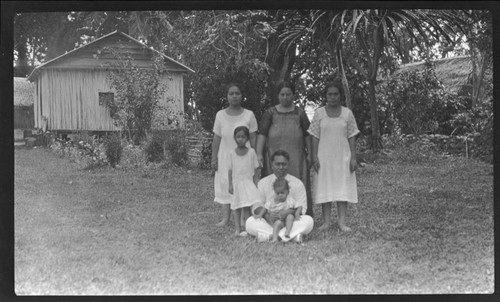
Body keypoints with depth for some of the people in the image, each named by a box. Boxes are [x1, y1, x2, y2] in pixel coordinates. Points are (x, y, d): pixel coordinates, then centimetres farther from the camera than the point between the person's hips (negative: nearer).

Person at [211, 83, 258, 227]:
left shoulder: (249, 115, 0)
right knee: (224, 184, 0)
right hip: (225, 156, 2)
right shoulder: (220, 115, 3)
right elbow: (216, 139, 6)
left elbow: (253, 138, 2)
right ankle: (225, 218, 4)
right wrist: (214, 158, 2)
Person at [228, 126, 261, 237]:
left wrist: (255, 184, -5)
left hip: (248, 183, -1)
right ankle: (238, 228, 3)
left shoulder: (251, 152, 0)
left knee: (247, 206, -6)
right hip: (237, 183, 2)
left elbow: (256, 169, 2)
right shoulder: (232, 153, 3)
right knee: (236, 206, 2)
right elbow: (230, 170, 4)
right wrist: (230, 185, -2)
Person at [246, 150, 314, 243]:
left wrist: (289, 211, -24)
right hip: (268, 223, 1)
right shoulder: (262, 183, 8)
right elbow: (256, 206, 3)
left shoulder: (297, 183, 5)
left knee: (308, 220, -29)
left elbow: (302, 208, -1)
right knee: (250, 222, -27)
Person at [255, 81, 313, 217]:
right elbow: (262, 134, 3)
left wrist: (310, 154, 3)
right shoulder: (270, 113, 9)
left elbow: (307, 135, 11)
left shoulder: (299, 113, 12)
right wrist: (259, 153, -8)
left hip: (296, 155, 1)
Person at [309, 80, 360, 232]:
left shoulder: (347, 113, 4)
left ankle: (342, 222, 3)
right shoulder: (319, 113, 2)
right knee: (325, 188, 1)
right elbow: (315, 137, 1)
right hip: (324, 156, 0)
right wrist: (315, 157, -6)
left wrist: (353, 157, -3)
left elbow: (351, 137, 4)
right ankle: (326, 221, 7)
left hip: (342, 157, 0)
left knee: (343, 188, 0)